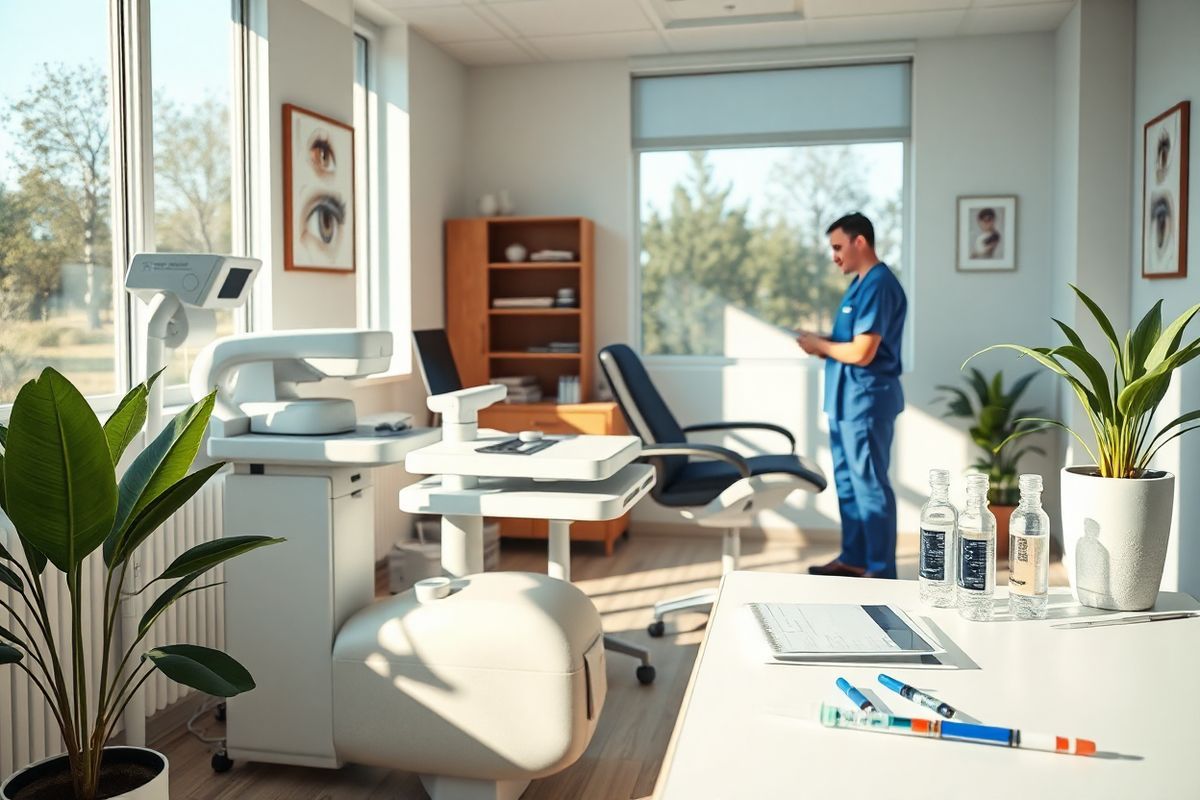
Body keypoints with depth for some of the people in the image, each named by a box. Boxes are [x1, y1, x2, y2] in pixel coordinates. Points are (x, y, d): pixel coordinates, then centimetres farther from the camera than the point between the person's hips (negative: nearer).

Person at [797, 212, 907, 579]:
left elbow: (862, 352, -23)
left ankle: (881, 571, 6)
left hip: (868, 399, -10)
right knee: (847, 481, 16)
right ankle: (853, 559, 26)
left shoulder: (879, 286, -18)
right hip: (847, 399, 10)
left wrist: (821, 346, -8)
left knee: (870, 485, -3)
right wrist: (823, 343, 3)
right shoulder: (861, 283, 14)